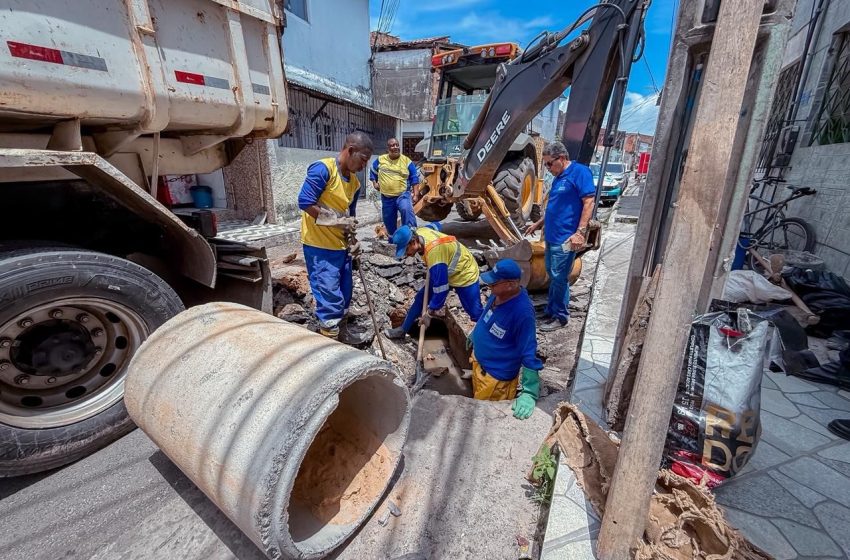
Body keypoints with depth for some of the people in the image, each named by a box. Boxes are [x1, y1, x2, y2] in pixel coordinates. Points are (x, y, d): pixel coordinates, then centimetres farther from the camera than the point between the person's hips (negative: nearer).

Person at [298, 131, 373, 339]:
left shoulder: (354, 182, 10)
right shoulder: (323, 169, -15)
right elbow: (305, 202, -21)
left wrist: (352, 241, 6)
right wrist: (337, 220, -18)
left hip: (341, 246, 8)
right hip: (319, 246, -8)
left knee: (344, 293, 15)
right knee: (330, 297, -6)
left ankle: (338, 332, 33)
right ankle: (330, 339, 7)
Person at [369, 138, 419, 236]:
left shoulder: (406, 160, -2)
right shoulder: (380, 159, 4)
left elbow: (414, 178, 1)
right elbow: (373, 171, 22)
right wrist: (374, 183, 11)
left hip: (403, 194, -3)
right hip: (386, 197, 3)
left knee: (406, 209, -34)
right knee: (389, 221, 12)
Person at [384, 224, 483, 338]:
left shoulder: (434, 251, -41)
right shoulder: (418, 233, -17)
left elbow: (441, 286, -36)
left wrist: (430, 313, -26)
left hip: (464, 274, -8)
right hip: (443, 273, 8)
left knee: (475, 313, -5)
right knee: (421, 298, 11)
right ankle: (403, 330, 25)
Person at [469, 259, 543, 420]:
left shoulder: (522, 312, -35)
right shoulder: (498, 294, -11)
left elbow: (529, 354, -34)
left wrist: (529, 393, -36)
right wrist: (474, 335, 24)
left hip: (496, 375, -8)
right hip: (479, 362, 8)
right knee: (477, 406, 29)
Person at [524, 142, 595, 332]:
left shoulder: (579, 171, -11)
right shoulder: (558, 178, 16)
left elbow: (589, 202, -17)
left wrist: (580, 232, -22)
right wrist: (538, 224, 29)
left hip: (565, 238, -9)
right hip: (552, 236, 9)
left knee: (559, 278, -2)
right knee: (552, 276, 15)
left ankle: (560, 317, 12)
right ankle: (551, 310, 28)